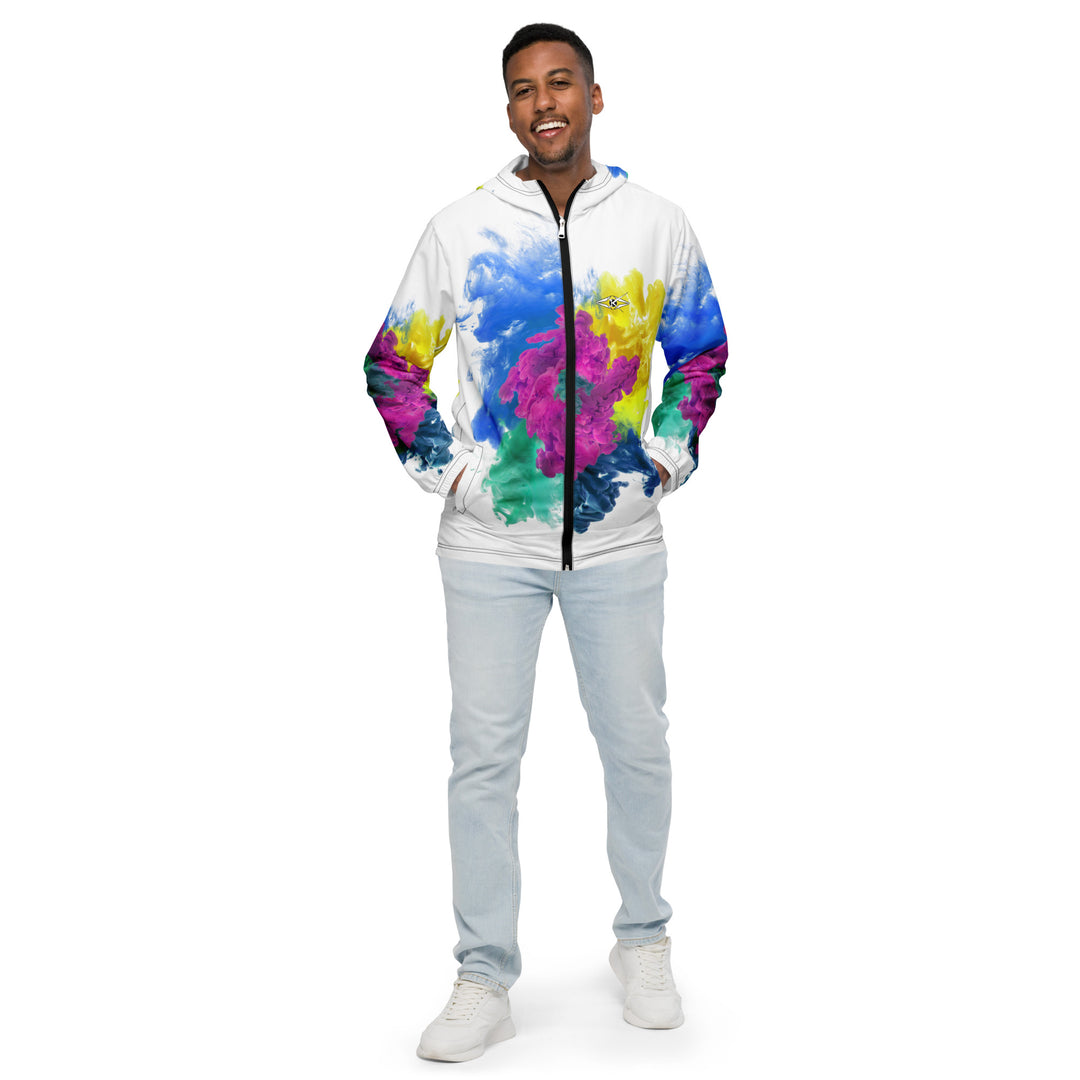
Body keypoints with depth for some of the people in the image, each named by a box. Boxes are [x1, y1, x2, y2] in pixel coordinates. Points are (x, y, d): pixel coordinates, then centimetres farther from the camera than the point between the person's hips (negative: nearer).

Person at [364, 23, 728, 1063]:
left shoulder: (656, 225, 2)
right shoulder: (460, 229, -1)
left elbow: (702, 350, 16)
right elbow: (392, 362, 9)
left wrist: (669, 454, 7)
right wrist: (440, 465, 0)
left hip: (620, 538, 1)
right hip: (490, 540, -1)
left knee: (636, 744, 9)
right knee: (484, 757, 1)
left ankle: (643, 943, 30)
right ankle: (484, 980, 14)